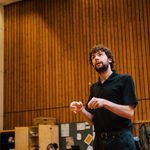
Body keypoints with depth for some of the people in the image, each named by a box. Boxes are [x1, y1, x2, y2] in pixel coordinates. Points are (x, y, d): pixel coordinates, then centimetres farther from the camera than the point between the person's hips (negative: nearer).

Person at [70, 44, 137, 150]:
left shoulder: (124, 79, -2)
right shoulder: (94, 87, 15)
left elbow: (129, 113, -10)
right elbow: (93, 120, 13)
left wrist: (105, 103, -22)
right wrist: (81, 110, -7)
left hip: (121, 139, -5)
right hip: (99, 141, 5)